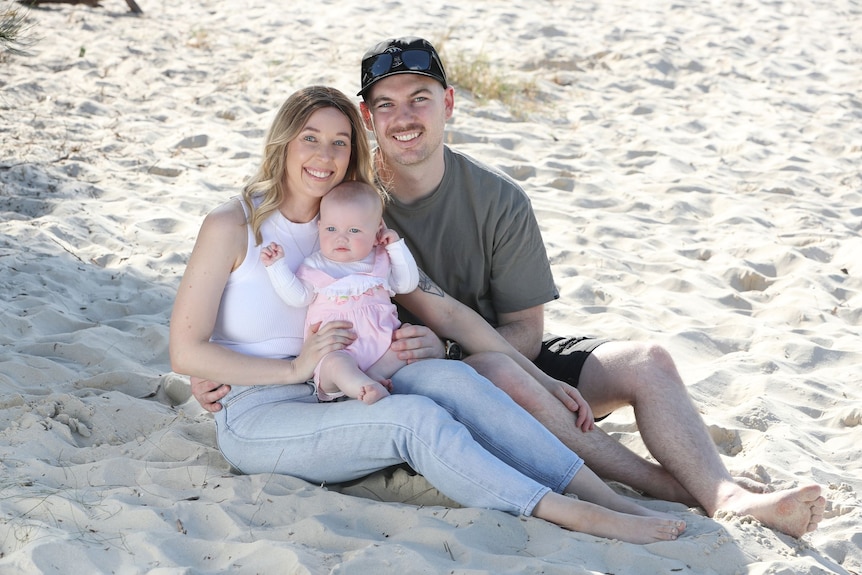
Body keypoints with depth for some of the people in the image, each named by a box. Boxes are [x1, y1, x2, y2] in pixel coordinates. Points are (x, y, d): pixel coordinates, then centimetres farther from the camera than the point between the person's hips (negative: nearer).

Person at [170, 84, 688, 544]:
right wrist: (295, 368, -18)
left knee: (449, 378, -25)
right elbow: (185, 353, -10)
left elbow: (444, 309, 6)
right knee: (418, 417, -29)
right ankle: (576, 518, -35)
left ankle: (607, 495, -31)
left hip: (334, 399, 5)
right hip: (256, 418, -5)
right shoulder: (233, 226, -8)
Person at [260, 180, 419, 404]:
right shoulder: (316, 266, 10)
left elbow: (408, 284, 18)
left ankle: (375, 373, -30)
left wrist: (397, 247, 12)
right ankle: (366, 391, -60)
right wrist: (277, 266, -5)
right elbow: (298, 296, 2)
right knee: (335, 364, -37)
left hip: (382, 343, 5)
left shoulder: (382, 260, 17)